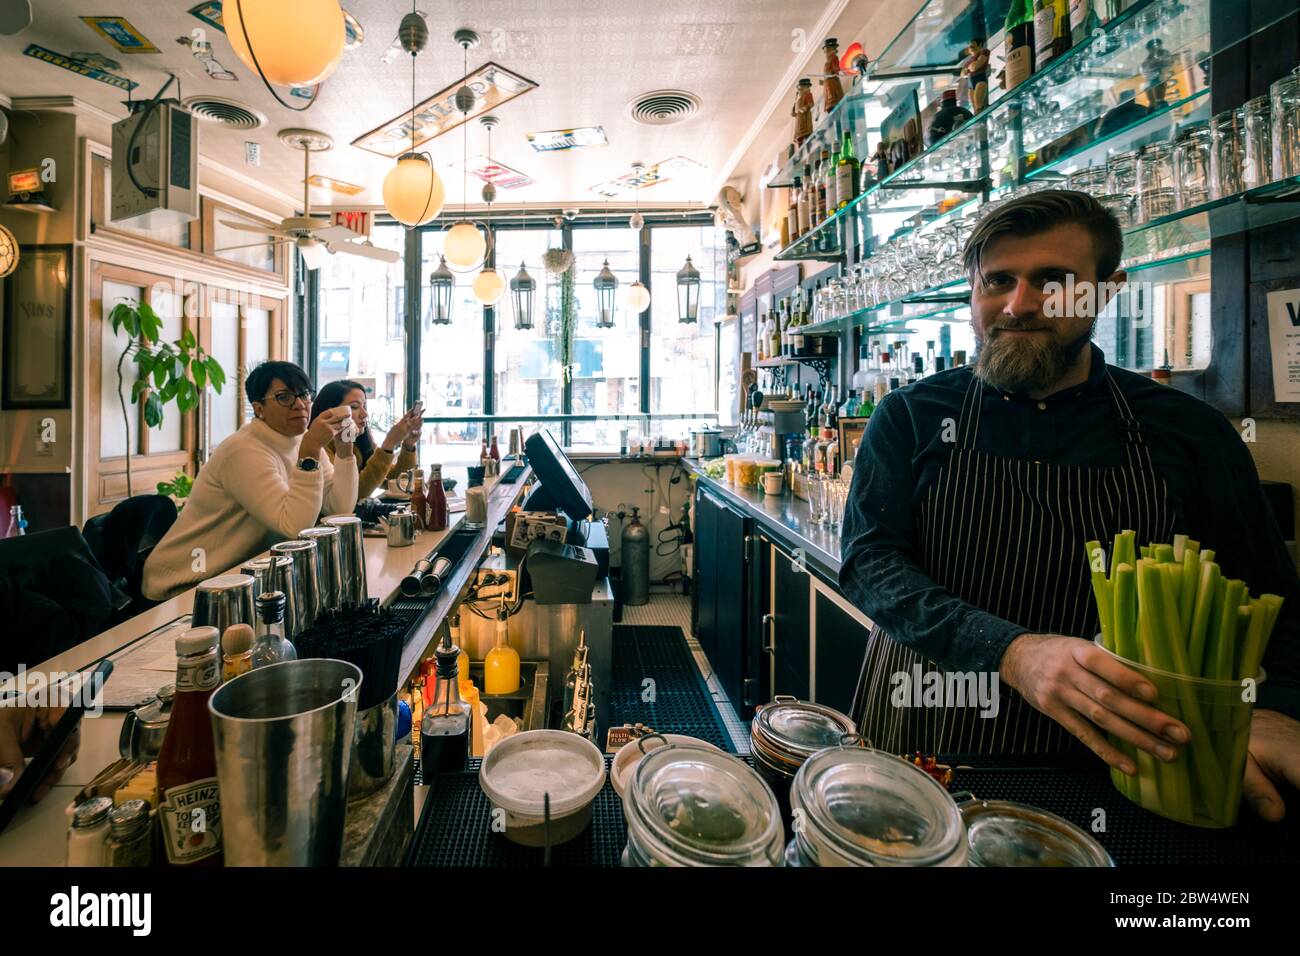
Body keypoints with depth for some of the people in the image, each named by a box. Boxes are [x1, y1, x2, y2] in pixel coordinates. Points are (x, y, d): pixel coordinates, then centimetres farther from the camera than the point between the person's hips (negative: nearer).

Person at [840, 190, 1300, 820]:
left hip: (1105, 768, 1)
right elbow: (867, 561, -14)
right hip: (922, 739, 0)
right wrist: (1010, 651, -29)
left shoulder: (1188, 431, -2)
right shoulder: (909, 418, -6)